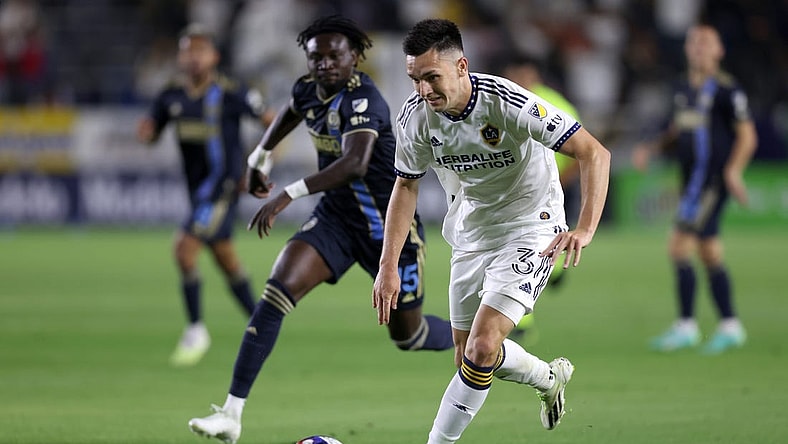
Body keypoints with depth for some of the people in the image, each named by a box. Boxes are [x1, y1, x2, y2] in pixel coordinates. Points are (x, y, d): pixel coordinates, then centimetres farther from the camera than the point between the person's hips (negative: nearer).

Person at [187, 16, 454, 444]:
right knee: (278, 291, -17)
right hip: (335, 216, 6)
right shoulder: (309, 90, -2)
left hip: (390, 225, -6)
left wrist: (289, 195, -50)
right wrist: (259, 156, 29)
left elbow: (355, 164, -43)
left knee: (407, 335, 8)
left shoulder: (363, 99, -26)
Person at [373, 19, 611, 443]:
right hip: (470, 233, 6)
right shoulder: (414, 116, -13)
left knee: (482, 348, -20)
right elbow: (406, 185, 5)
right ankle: (550, 378, 40)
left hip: (529, 229, -6)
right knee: (466, 356, 12)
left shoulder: (509, 104, -29)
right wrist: (389, 265, -3)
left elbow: (594, 153, -27)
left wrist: (585, 229, -40)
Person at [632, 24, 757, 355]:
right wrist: (651, 150, 9)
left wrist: (733, 171, -22)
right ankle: (729, 327, 17)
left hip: (713, 180, -8)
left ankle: (686, 326, -8)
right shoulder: (684, 88, 14)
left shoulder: (726, 89, -10)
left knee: (679, 247, -13)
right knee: (710, 253, 11)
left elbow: (747, 136, -10)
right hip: (692, 179, 8)